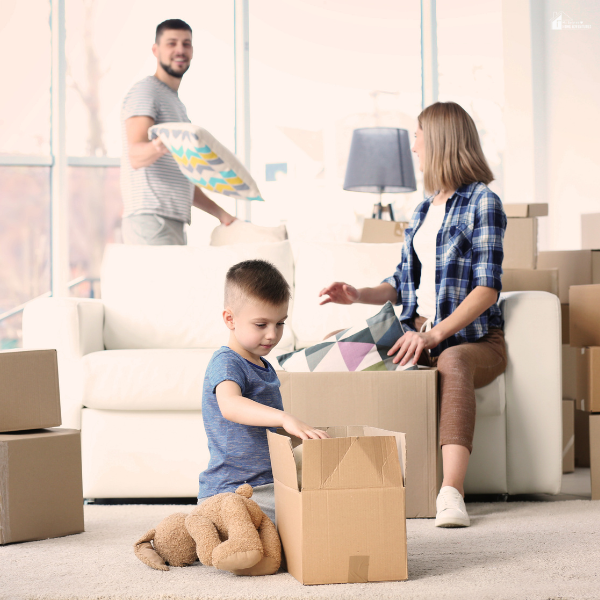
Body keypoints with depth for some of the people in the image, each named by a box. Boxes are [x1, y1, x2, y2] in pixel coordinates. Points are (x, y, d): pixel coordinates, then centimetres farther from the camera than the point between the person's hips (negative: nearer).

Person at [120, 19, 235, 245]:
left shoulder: (175, 102, 29)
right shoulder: (145, 91, -1)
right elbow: (135, 156, -18)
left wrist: (220, 213, 22)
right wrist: (159, 146, -40)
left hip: (174, 222, 9)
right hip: (150, 218, -9)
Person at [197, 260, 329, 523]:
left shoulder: (264, 366, 18)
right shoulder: (226, 363, -13)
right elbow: (230, 405, -36)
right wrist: (284, 418, -47)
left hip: (267, 485, 9)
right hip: (230, 491, -9)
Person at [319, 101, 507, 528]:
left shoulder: (482, 201, -5)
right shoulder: (426, 208, 19)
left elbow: (487, 288, -15)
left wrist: (434, 334, -25)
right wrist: (360, 295, 3)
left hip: (474, 338, -7)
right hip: (419, 333, 7)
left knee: (452, 362, -41)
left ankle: (451, 492, -55)